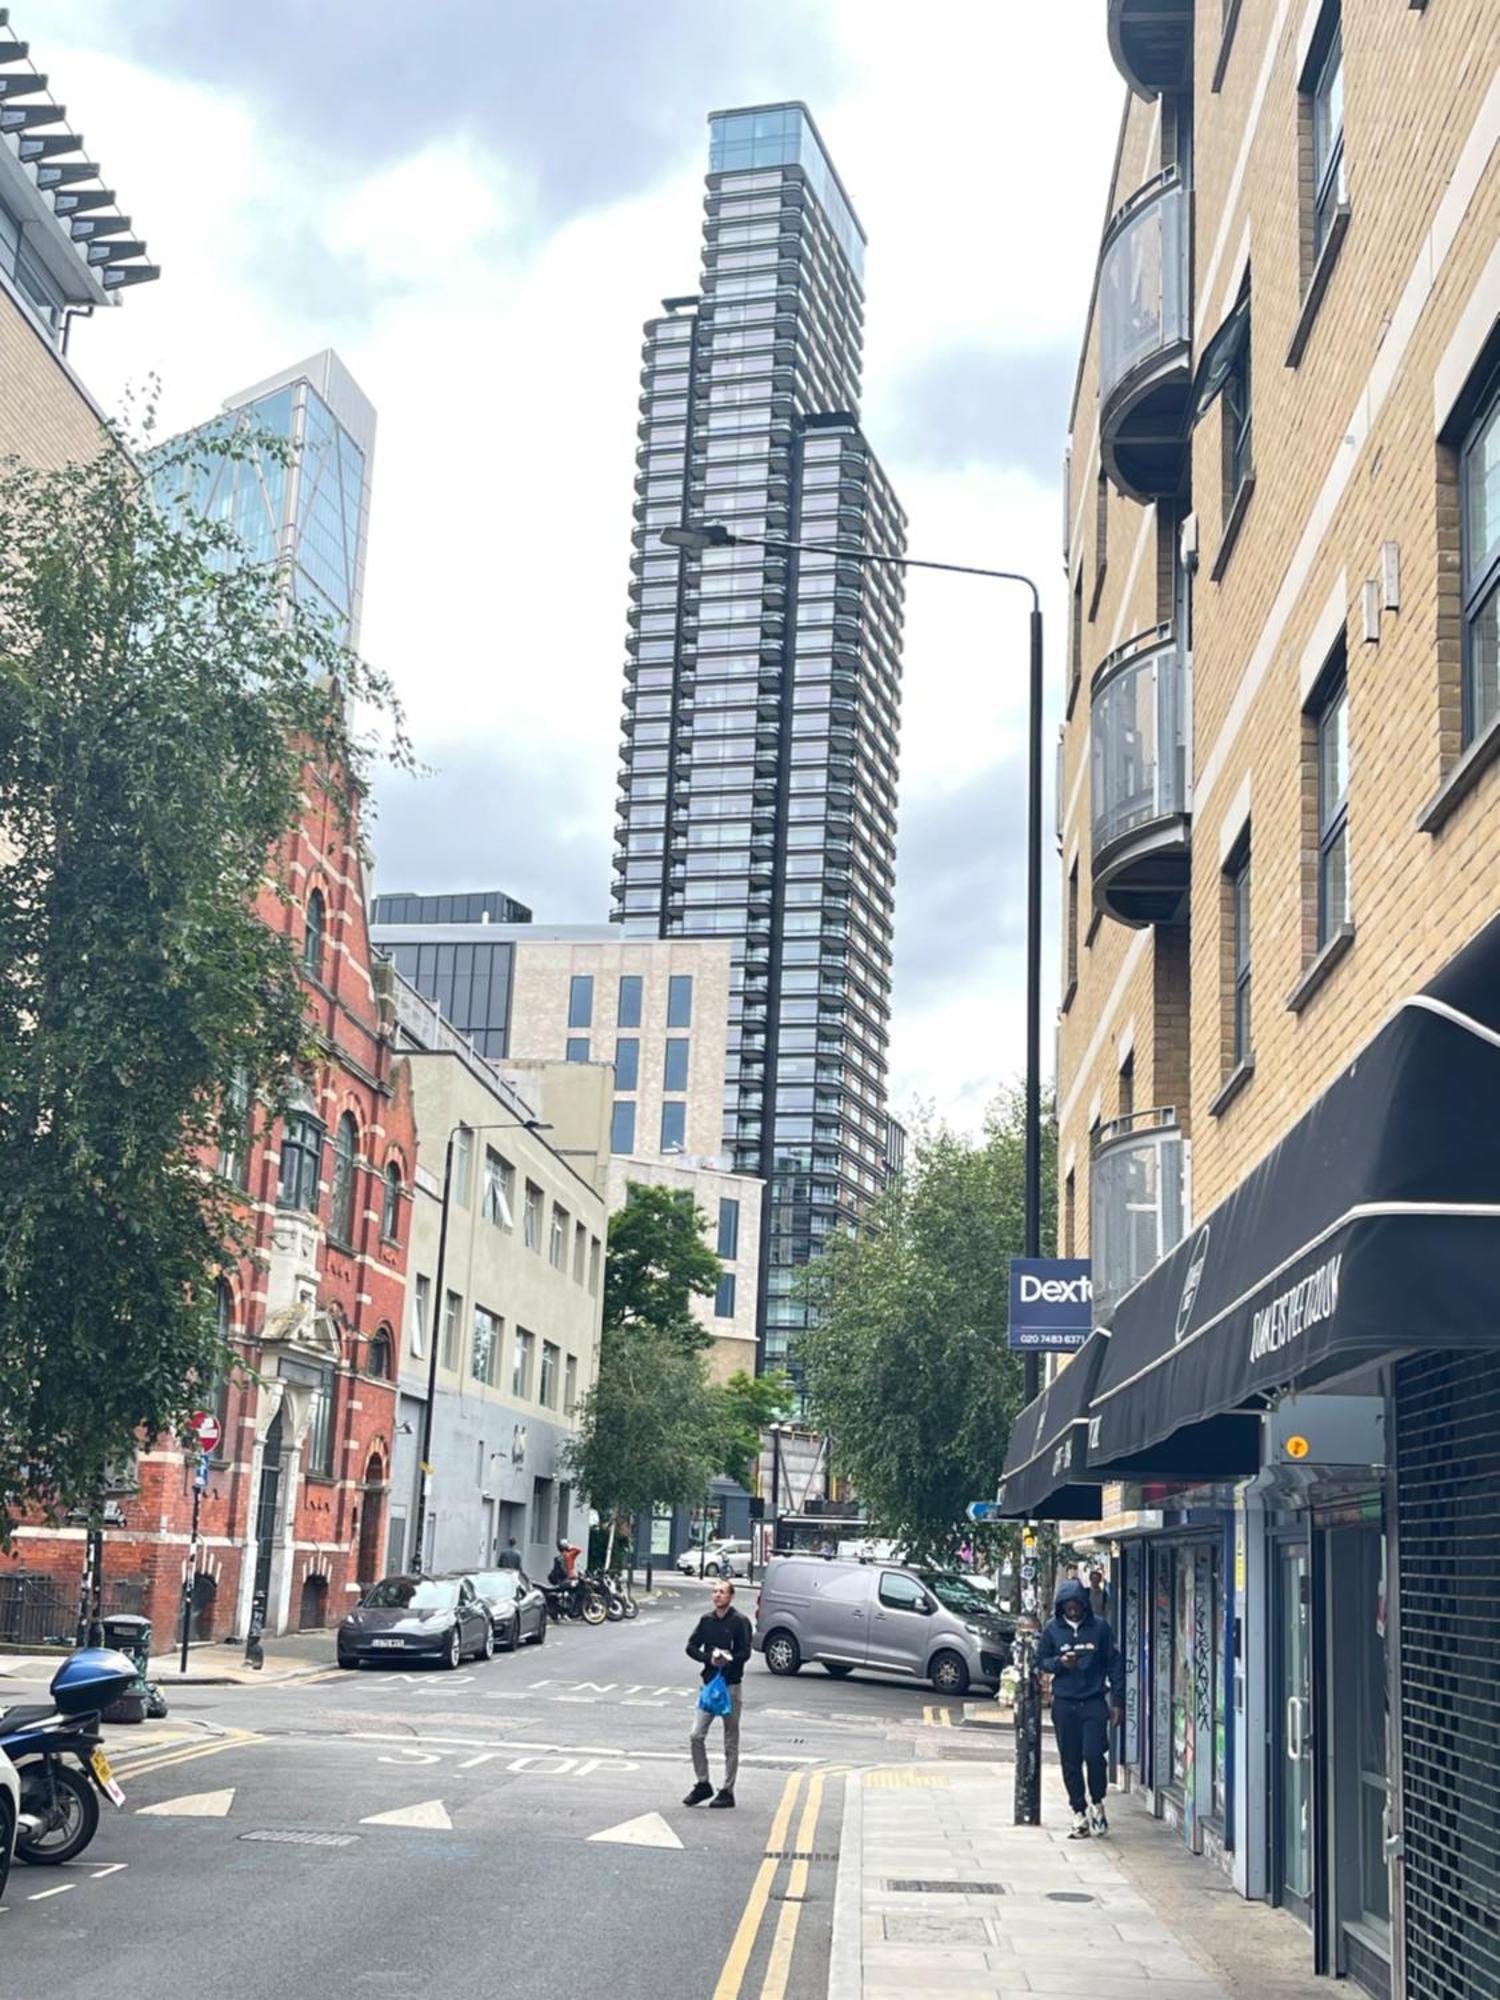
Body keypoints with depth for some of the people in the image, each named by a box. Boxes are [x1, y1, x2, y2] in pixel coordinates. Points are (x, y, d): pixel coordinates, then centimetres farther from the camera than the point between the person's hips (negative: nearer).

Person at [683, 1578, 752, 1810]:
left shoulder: (740, 1621, -6)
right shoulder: (706, 1620, 8)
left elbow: (745, 1653, -9)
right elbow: (691, 1647, 7)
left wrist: (727, 1659, -25)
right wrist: (709, 1658, -10)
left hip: (731, 1686, -4)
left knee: (731, 1743, 3)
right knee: (696, 1736, -3)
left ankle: (727, 1791, 10)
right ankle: (703, 1784, 11)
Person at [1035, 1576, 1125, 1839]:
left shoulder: (1099, 1627, -1)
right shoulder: (1052, 1628, 2)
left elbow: (1115, 1664, 3)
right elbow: (1041, 1662, 9)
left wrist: (1118, 1701, 1)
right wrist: (1059, 1663, -12)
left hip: (1094, 1702, -2)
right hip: (1064, 1704, 2)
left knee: (1093, 1754, -14)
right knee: (1070, 1762, 5)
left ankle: (1097, 1803, 10)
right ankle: (1079, 1814, 17)